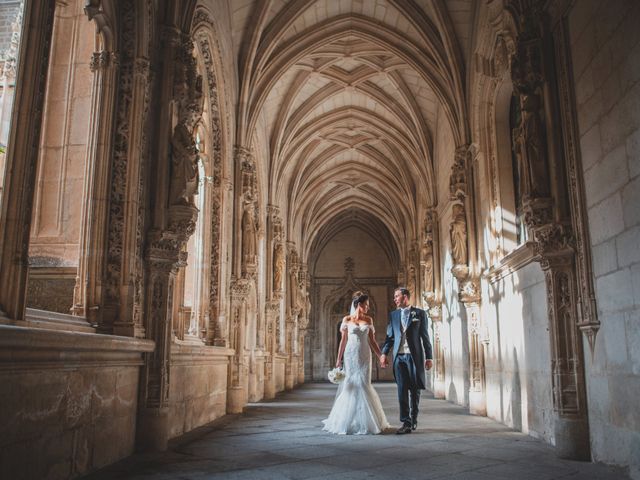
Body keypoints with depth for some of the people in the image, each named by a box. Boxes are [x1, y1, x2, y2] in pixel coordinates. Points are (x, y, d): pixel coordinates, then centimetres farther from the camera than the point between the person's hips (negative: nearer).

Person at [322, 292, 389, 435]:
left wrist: (381, 356, 3)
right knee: (351, 386, 0)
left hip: (364, 356, 2)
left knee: (363, 386, -2)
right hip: (351, 355, -2)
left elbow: (372, 341, 9)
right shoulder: (347, 319, 0)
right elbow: (343, 340, 3)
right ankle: (347, 421, 15)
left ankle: (364, 421, 13)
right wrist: (338, 359, 1)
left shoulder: (368, 320, 6)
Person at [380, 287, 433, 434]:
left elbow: (425, 336, 2)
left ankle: (413, 420, 25)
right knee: (402, 390, -4)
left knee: (414, 389, 8)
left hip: (415, 356, -2)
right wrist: (384, 353, -2)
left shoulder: (419, 313, 3)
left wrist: (429, 357, 0)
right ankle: (406, 423, -2)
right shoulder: (393, 315, 11)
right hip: (399, 356, 2)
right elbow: (389, 336, 10)